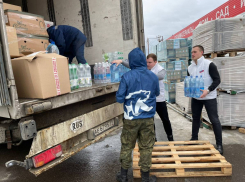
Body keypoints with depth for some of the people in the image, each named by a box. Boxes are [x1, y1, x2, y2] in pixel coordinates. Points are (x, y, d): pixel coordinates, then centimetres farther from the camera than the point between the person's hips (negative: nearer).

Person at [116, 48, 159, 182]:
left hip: (130, 118, -1)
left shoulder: (127, 77, -11)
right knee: (146, 148, 13)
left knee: (126, 146, 15)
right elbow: (157, 93, 15)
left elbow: (120, 98, -10)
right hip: (148, 118, 2)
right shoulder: (153, 76, -1)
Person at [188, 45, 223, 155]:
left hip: (209, 97, -5)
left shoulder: (209, 64, -11)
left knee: (214, 120, -1)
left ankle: (219, 145, 11)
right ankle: (194, 139, 31)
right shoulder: (190, 68, 6)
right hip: (195, 97, 6)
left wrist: (208, 90, -26)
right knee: (195, 118, 15)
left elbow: (217, 80, -13)